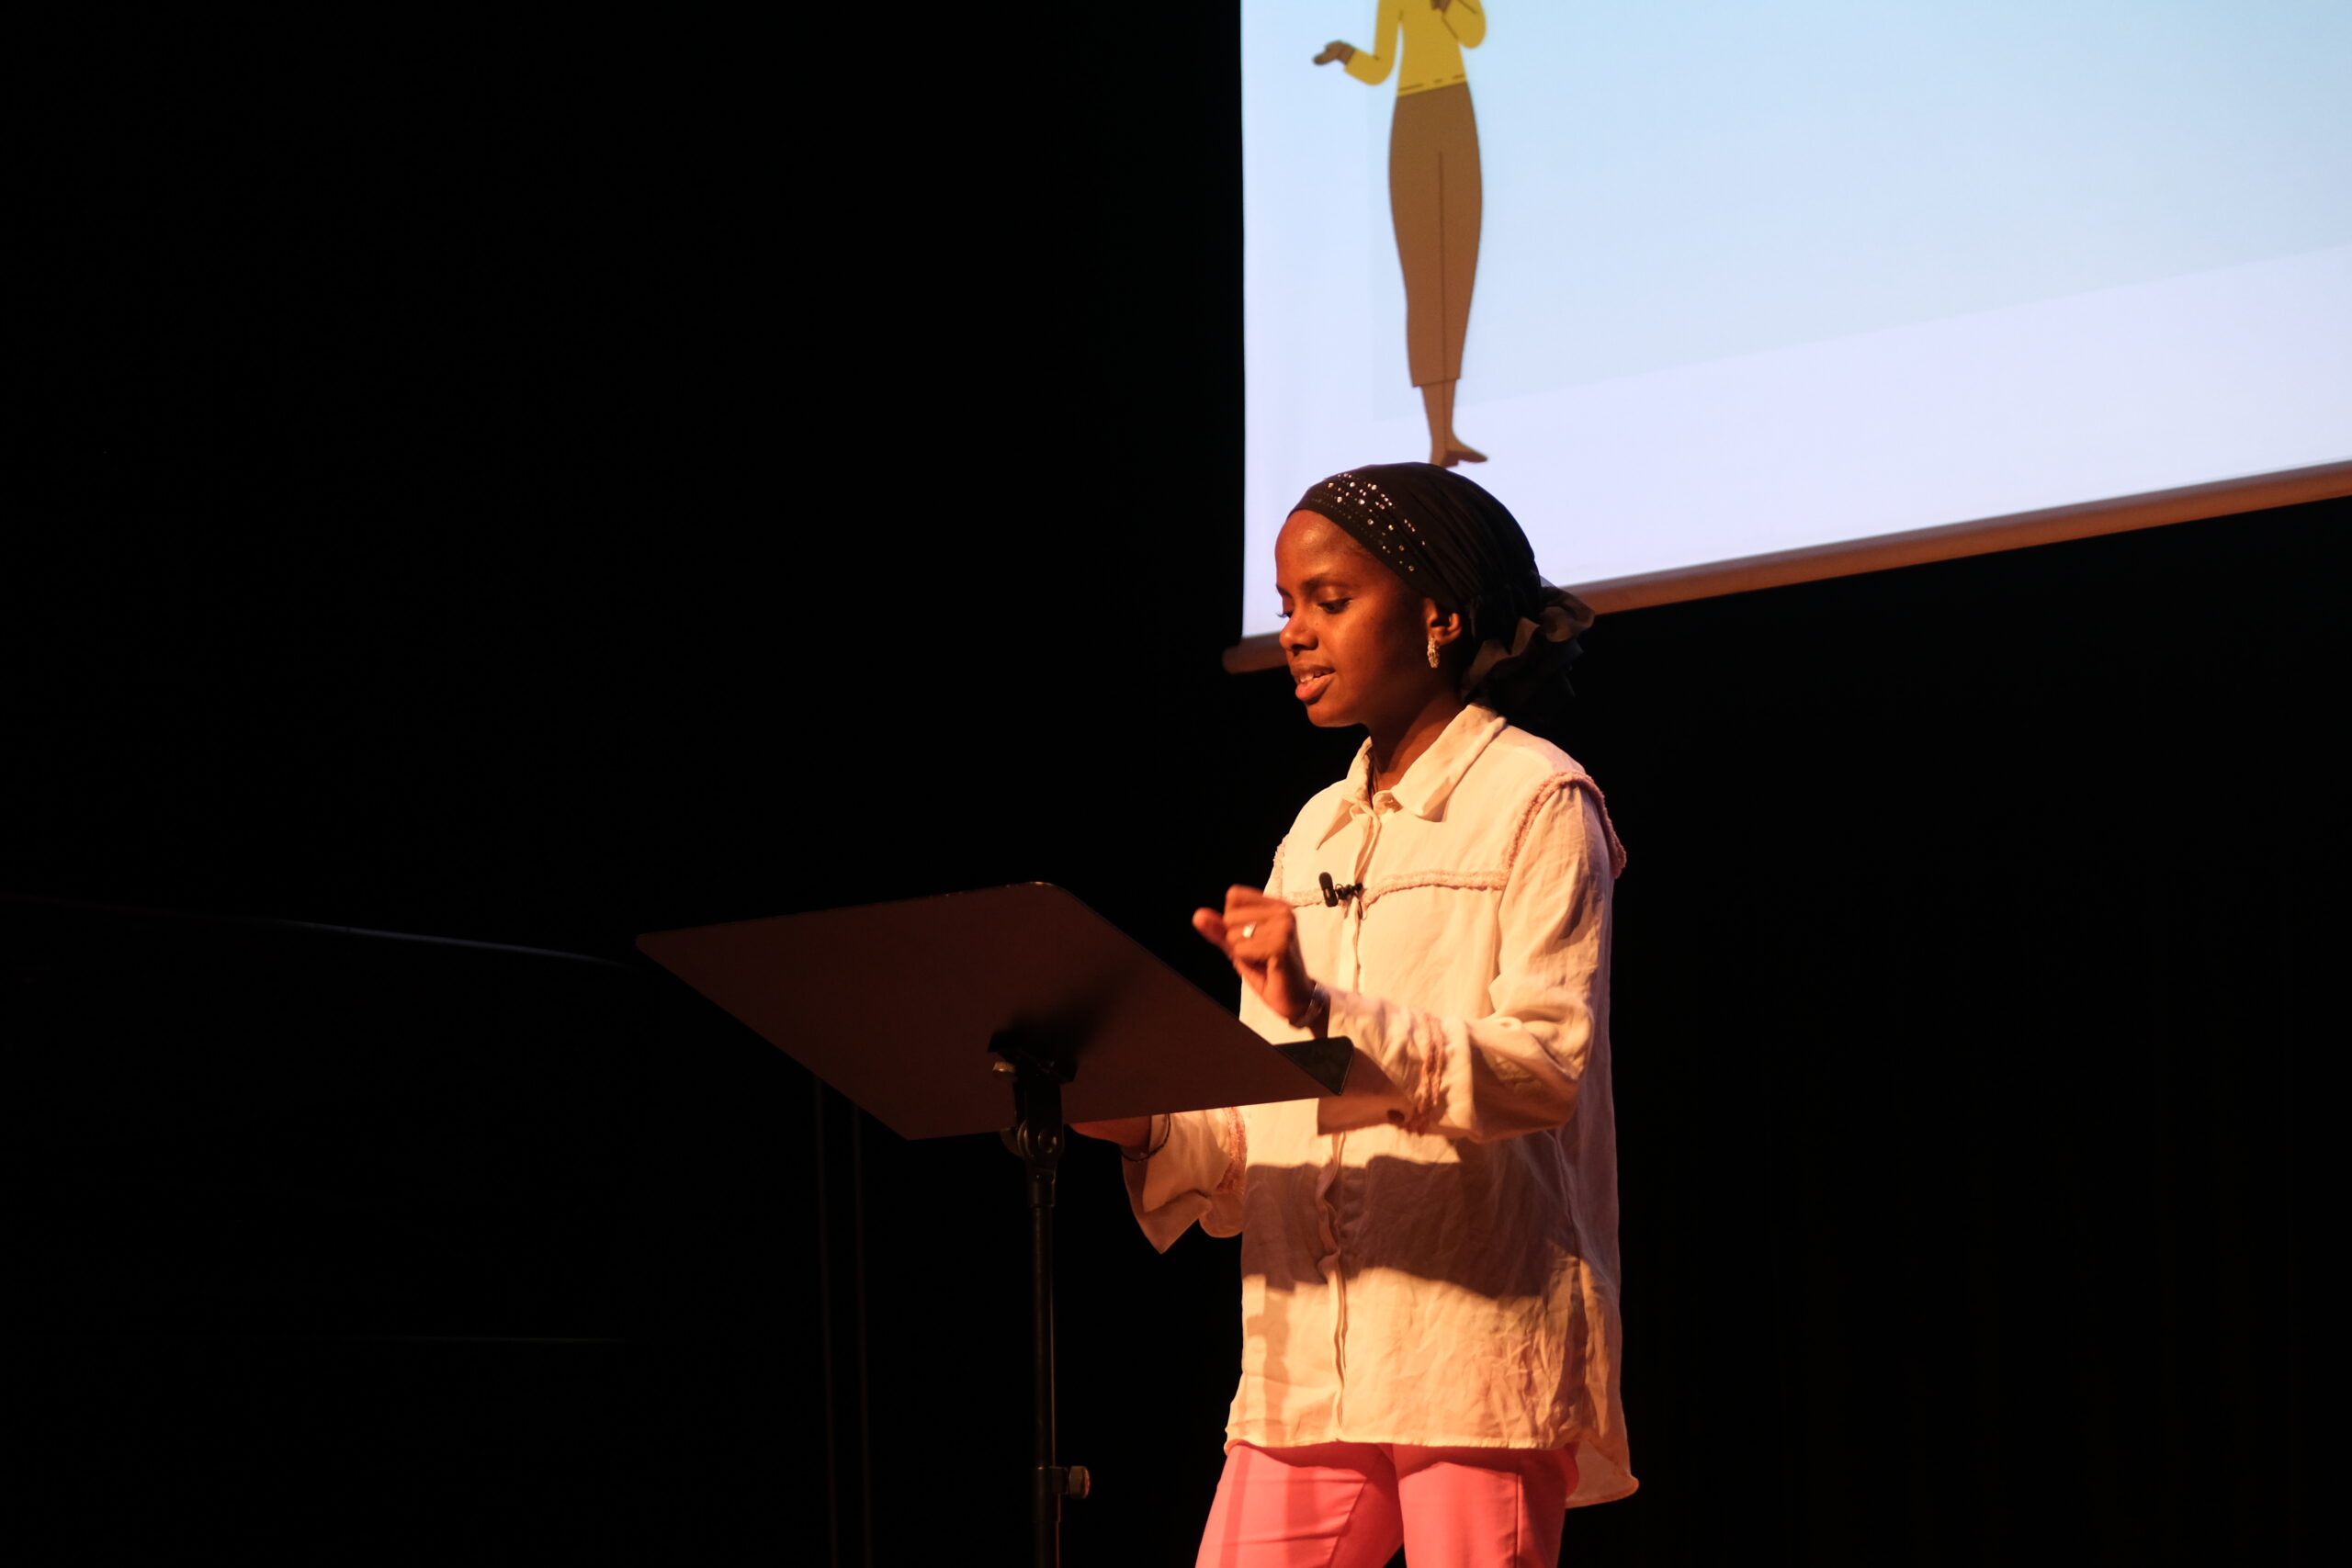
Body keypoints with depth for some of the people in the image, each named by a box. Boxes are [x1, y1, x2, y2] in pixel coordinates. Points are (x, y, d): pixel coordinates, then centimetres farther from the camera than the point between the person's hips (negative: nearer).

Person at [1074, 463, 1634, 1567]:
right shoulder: (1316, 832, 20)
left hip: (1478, 1343, -6)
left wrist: (1331, 1018, -26)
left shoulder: (1534, 800, 1)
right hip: (1311, 1365, 6)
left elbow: (1546, 1065, -14)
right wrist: (1150, 1128, -2)